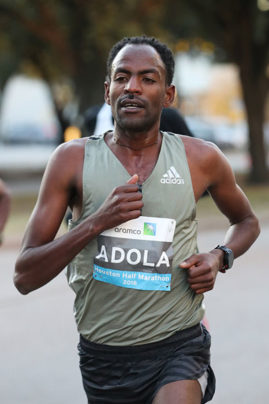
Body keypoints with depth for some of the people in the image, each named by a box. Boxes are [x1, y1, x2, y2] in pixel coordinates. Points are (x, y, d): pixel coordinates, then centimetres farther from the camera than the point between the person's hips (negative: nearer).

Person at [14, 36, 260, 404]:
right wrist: (97, 222, -19)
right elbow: (25, 277, -7)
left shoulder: (201, 159, 0)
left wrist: (219, 257, -1)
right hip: (103, 355, 2)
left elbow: (246, 221, 21)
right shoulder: (73, 160, -3)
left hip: (178, 347, -1)